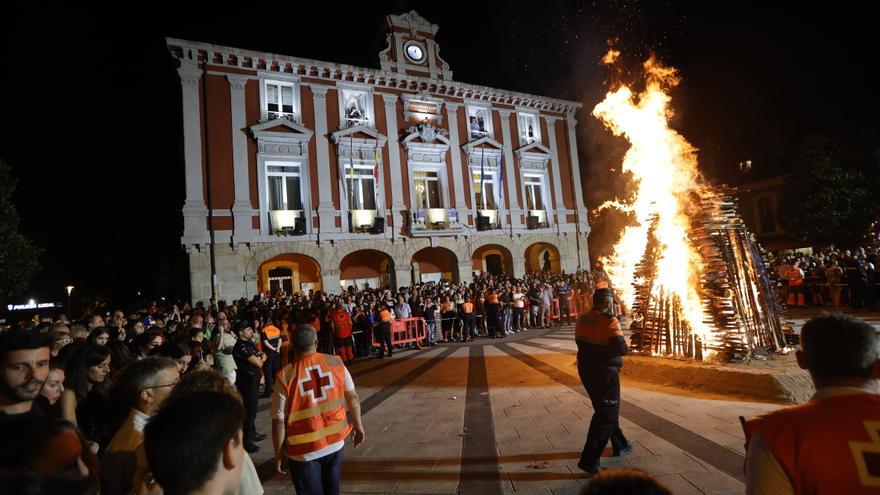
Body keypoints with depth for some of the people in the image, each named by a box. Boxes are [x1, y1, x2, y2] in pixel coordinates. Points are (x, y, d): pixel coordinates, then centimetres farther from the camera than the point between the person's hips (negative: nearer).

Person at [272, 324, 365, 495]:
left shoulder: (285, 376, -17)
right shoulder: (336, 363, -10)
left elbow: (279, 421, -12)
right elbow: (352, 397, -2)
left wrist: (278, 453, 2)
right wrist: (358, 426, 12)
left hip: (304, 450, -2)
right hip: (335, 442, 3)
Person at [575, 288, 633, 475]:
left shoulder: (582, 319, 3)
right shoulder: (609, 321, -18)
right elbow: (622, 349, -21)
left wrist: (596, 350, 4)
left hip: (586, 368, 8)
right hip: (604, 371, -7)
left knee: (605, 408, 24)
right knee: (606, 415, 3)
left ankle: (620, 444, 42)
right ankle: (589, 460, 2)